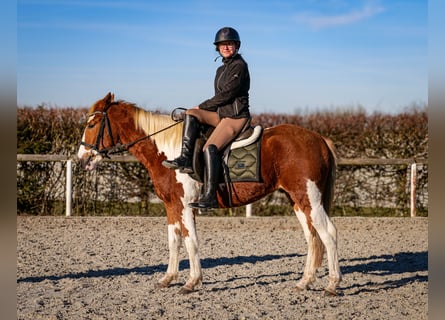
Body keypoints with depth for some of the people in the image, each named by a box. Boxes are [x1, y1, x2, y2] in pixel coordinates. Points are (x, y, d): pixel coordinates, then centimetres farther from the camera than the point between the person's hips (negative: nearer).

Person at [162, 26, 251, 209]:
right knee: (191, 114, -8)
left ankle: (209, 197, -30)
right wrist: (201, 110, 9)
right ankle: (185, 159, -18)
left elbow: (227, 93, -14)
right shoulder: (221, 69, 20)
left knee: (210, 148, -26)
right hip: (221, 114, 9)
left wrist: (203, 106, -7)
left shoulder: (239, 66, -8)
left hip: (237, 116, -9)